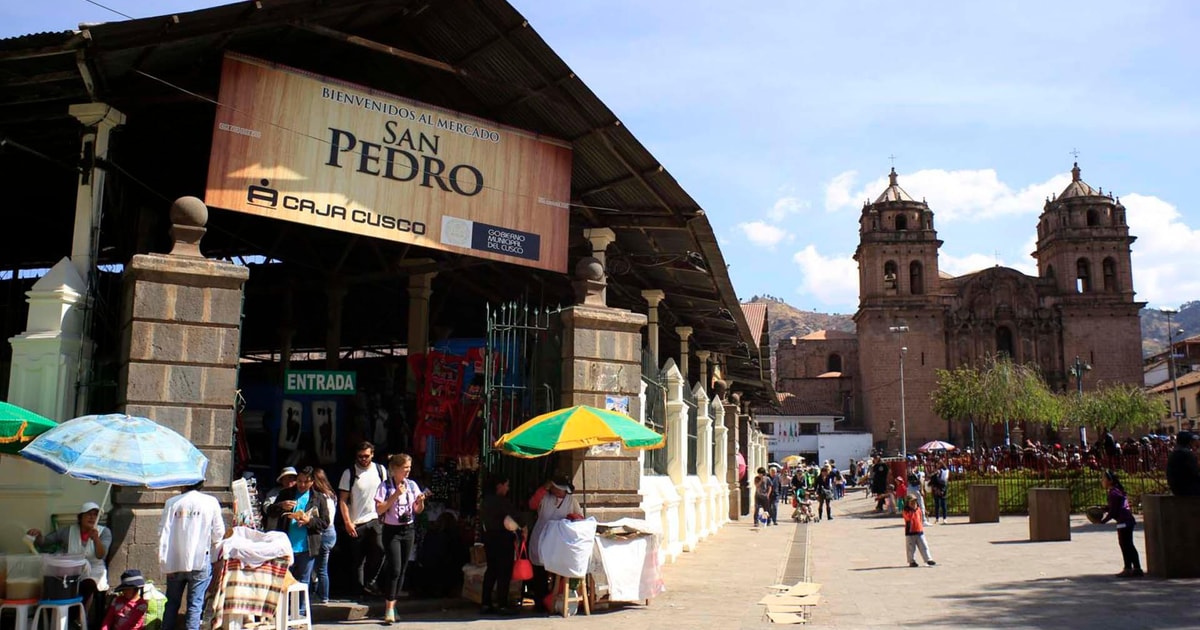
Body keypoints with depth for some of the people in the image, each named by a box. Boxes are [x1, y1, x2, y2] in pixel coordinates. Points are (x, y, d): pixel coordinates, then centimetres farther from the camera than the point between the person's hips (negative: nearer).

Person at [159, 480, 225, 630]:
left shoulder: (171, 502, 1)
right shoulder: (211, 502, -2)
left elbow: (163, 533, -1)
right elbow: (218, 533, -1)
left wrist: (163, 561, 3)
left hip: (174, 562, 2)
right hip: (200, 561, -2)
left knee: (172, 603, 15)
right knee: (195, 605, 2)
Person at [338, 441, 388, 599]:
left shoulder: (380, 470, 4)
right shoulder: (349, 473, -3)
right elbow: (342, 500, -4)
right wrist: (347, 522, -11)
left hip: (376, 519, 2)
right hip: (356, 523, -1)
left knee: (379, 550, -14)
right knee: (358, 559, 4)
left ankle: (370, 581, 4)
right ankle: (362, 588, 17)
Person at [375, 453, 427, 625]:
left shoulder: (412, 485, 6)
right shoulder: (386, 486, -7)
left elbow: (418, 510, 11)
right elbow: (379, 509, -13)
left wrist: (421, 502, -11)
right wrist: (396, 495, -20)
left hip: (408, 530, 5)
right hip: (392, 531, -5)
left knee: (402, 571, 8)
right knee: (395, 569, -12)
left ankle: (392, 604, 20)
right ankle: (389, 609, -5)